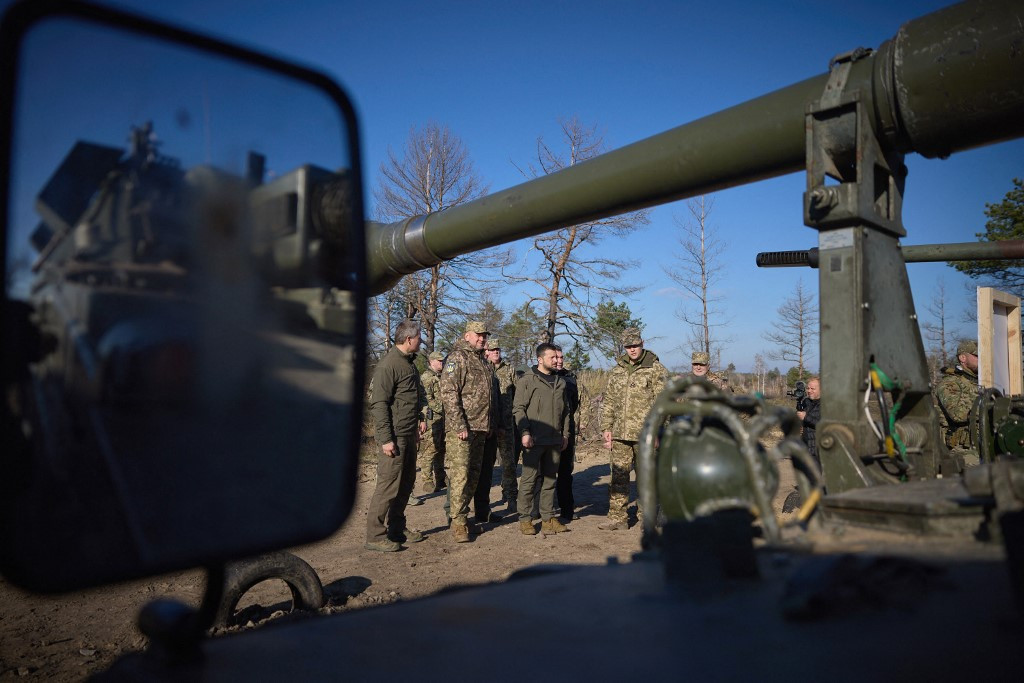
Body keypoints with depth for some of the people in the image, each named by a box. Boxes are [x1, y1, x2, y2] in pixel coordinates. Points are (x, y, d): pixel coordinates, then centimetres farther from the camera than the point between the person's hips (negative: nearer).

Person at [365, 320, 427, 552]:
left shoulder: (408, 363, 15)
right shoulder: (389, 365, -15)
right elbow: (378, 403, -19)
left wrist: (420, 418, 15)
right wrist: (386, 439, -21)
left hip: (409, 436, 10)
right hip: (395, 436, -10)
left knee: (406, 483, 15)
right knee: (389, 485, -6)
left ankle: (397, 528, 27)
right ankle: (375, 535, 3)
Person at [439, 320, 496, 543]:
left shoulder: (482, 361, 19)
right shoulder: (457, 358, -8)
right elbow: (448, 394, -16)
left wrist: (491, 422, 20)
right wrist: (459, 426, -20)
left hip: (481, 428, 9)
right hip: (462, 429, -9)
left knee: (474, 474, 12)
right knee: (459, 475, -8)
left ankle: (462, 513, 23)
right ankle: (458, 521, -1)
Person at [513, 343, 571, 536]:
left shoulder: (560, 382, 16)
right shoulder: (527, 380, -4)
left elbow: (565, 410, 21)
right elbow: (518, 408, -8)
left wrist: (565, 434, 16)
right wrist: (524, 432, -15)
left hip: (555, 440, 6)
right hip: (534, 440, -6)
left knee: (550, 479, 10)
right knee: (529, 479, -2)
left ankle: (548, 518, 19)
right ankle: (525, 519, 8)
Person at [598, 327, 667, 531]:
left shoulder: (656, 369, -2)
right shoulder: (617, 370, 13)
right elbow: (609, 401, 17)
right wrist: (606, 428, 10)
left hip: (645, 435, -4)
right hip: (620, 433, 4)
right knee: (618, 476, 6)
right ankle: (617, 517, 15)